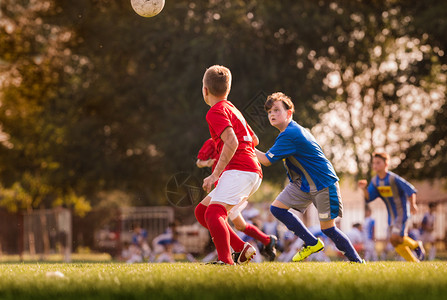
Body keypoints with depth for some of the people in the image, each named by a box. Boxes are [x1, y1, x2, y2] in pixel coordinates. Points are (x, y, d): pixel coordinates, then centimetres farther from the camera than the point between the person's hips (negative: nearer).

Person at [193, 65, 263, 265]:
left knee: (213, 212, -24)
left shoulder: (216, 111, -5)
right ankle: (241, 248, 4)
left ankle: (226, 260, -37)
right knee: (201, 210, 12)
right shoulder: (232, 109, 25)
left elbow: (232, 143, -19)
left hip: (239, 170, -10)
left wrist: (215, 174, -20)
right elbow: (254, 140, 34)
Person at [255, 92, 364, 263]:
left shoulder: (289, 135, -23)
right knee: (277, 208, -3)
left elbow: (266, 160, -19)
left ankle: (357, 261, 9)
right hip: (302, 184, 9)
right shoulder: (291, 130, 7)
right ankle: (312, 243, 7)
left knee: (327, 228, -7)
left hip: (323, 183, -9)